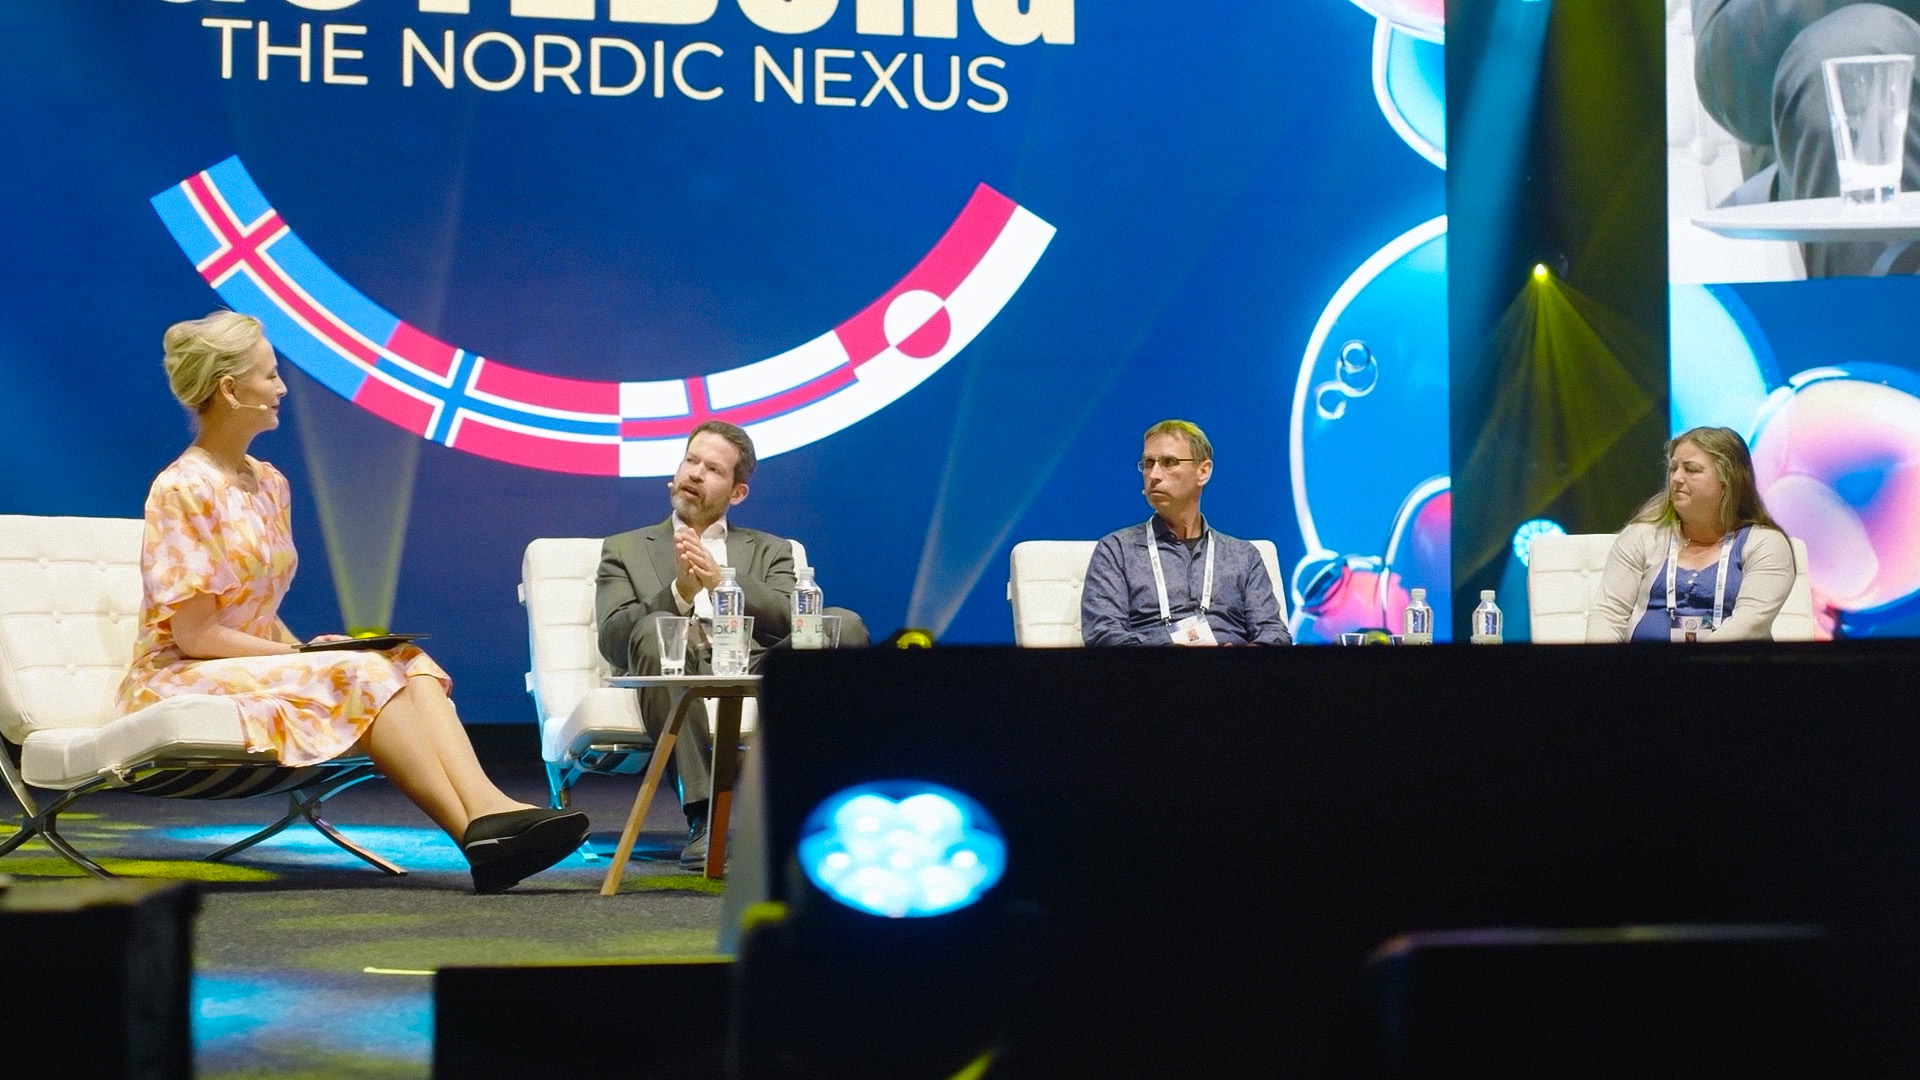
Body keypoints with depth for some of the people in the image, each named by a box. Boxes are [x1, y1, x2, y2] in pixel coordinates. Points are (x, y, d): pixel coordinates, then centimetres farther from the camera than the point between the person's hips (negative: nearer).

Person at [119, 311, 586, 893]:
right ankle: (474, 832, -34)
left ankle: (487, 809, -41)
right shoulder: (182, 490, -12)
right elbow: (192, 634, -17)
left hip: (256, 665, 7)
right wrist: (306, 655, -15)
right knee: (362, 676, -29)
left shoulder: (268, 484, 13)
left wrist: (301, 650, -3)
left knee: (410, 663, -19)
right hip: (182, 680, -7)